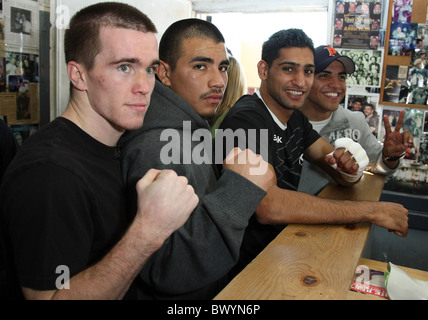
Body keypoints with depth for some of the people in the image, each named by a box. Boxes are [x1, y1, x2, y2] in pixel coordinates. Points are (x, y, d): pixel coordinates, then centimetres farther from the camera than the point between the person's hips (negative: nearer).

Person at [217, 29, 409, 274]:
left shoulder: (296, 117, 7)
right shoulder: (246, 119, -21)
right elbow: (268, 206, -33)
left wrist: (348, 166, -15)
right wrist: (372, 211, -25)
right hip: (251, 261, -7)